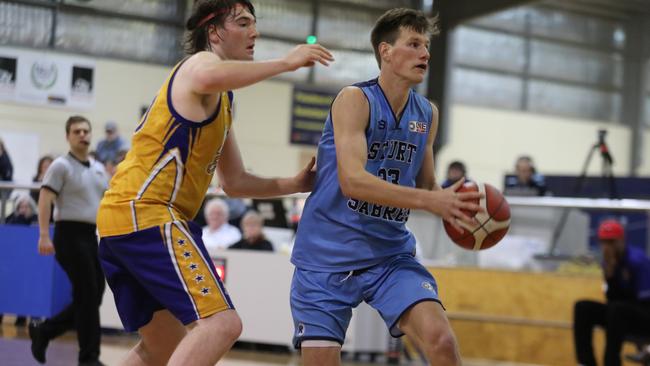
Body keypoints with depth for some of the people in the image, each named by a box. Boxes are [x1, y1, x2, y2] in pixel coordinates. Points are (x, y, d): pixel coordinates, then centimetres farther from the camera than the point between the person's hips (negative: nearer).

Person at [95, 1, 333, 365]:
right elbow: (209, 79, -32)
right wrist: (286, 62, -23)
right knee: (222, 322, -21)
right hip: (145, 214, -11)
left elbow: (235, 182, 29)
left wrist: (296, 184, 16)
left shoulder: (223, 102, 26)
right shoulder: (201, 62, -3)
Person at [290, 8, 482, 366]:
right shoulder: (355, 99, -12)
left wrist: (452, 205, -7)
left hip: (390, 255, 4)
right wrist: (429, 200, -32)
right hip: (327, 256, -4)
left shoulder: (427, 114, 7)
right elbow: (352, 181, -25)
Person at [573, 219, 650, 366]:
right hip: (620, 315, 7)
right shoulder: (609, 261, 3)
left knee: (617, 308, -34)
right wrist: (609, 273, -18)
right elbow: (613, 298, -3)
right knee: (583, 307, -8)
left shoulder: (637, 260, -18)